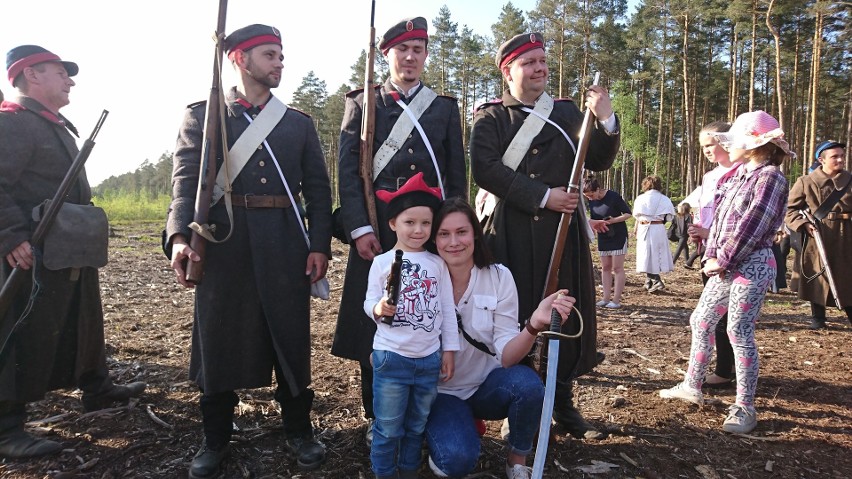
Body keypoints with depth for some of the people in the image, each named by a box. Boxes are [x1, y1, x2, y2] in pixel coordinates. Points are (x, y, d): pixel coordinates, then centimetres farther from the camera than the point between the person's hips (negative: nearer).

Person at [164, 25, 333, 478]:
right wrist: (179, 235, -18)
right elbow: (186, 181, -3)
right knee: (219, 340, 7)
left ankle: (298, 431, 24)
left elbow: (318, 189, 8)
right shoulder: (202, 115, 8)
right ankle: (215, 438, 25)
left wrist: (320, 245, -2)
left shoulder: (299, 122, 13)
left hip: (284, 248, 2)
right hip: (223, 245, -1)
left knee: (291, 339, 7)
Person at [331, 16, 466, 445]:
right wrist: (358, 227, -10)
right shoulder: (362, 103, 9)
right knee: (374, 321, 3)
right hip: (377, 229, -1)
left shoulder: (446, 108, 14)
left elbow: (457, 175, 11)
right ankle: (377, 417, 19)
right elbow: (348, 169, 0)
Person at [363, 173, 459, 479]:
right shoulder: (382, 262, -3)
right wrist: (378, 309, -25)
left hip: (429, 358, 3)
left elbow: (448, 310, 6)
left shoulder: (437, 264, 4)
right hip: (391, 356, -2)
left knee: (417, 425, 18)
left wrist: (449, 351, 4)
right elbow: (369, 302, -2)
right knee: (388, 427, 7)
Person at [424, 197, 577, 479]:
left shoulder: (499, 277, -11)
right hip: (441, 391, -1)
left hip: (488, 385, 2)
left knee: (528, 383, -31)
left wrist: (535, 325, -36)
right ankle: (442, 437, 8)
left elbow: (506, 356, -17)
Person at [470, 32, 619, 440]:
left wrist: (606, 120, -11)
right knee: (515, 319, 2)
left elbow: (599, 162, 7)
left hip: (563, 231, 4)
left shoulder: (568, 112, 14)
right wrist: (543, 196, -16)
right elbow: (484, 169, -11)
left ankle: (563, 403, 23)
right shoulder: (489, 118, 3)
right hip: (512, 235, -3)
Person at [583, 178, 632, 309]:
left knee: (617, 268, -3)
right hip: (603, 238, 6)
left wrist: (613, 220, -24)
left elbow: (628, 213, -12)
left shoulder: (614, 197, -17)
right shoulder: (591, 201, 0)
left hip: (618, 236, -6)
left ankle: (616, 300, -1)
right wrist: (596, 223, -16)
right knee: (605, 268, 7)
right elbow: (592, 219, 7)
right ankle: (606, 298, 11)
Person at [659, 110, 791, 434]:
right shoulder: (737, 176, 17)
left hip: (752, 265, -9)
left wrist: (723, 260, -15)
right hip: (727, 265, 9)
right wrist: (712, 256, -2)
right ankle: (691, 386, 26)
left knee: (739, 332, -9)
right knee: (700, 321, 12)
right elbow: (719, 218, 11)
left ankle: (745, 408, 1)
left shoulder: (770, 176, -11)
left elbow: (753, 226, -18)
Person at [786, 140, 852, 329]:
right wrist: (803, 224, -13)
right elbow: (790, 209, 1)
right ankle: (817, 318, 18)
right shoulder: (806, 182, -1)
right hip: (816, 237, -2)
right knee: (817, 277, 5)